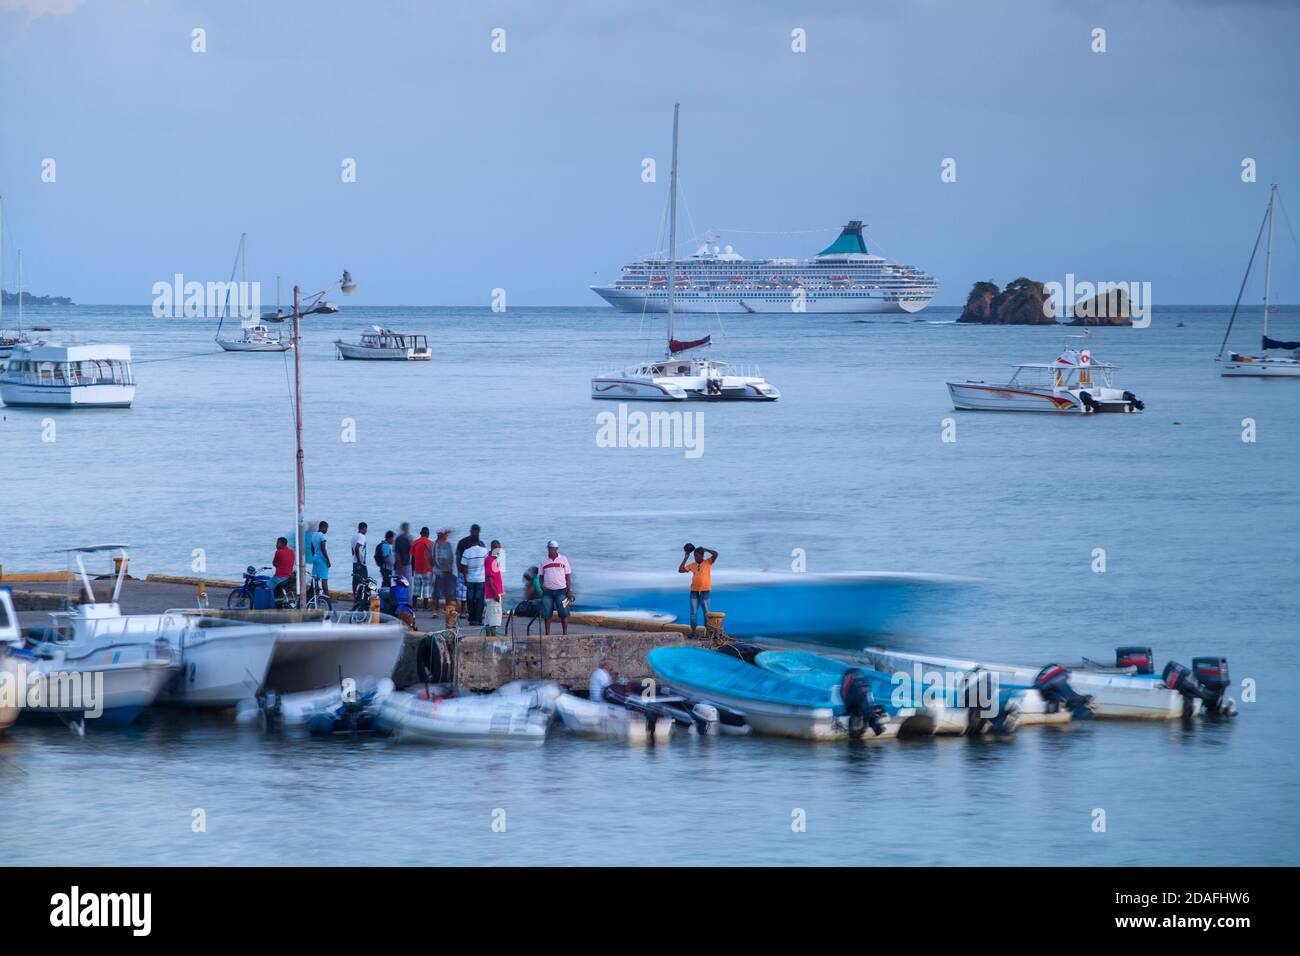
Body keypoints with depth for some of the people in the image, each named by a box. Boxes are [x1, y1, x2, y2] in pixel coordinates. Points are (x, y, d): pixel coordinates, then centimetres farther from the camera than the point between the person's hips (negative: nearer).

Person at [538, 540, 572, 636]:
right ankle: (547, 634, 5)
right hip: (548, 591, 2)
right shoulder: (544, 561, 8)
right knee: (546, 614, -1)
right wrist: (541, 585, -6)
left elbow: (568, 576, 5)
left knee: (563, 613, -3)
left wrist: (569, 590, -2)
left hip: (561, 590, -2)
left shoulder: (563, 559, 5)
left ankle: (565, 634, 2)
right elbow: (541, 575, 14)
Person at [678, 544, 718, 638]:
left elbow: (715, 554, -11)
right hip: (694, 591, 3)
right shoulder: (692, 565, 10)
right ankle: (693, 632, 5)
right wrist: (685, 558, 4)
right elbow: (680, 570, 5)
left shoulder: (708, 562, 2)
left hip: (705, 591, -3)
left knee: (706, 612, 1)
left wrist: (704, 549, -6)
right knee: (693, 612, 2)